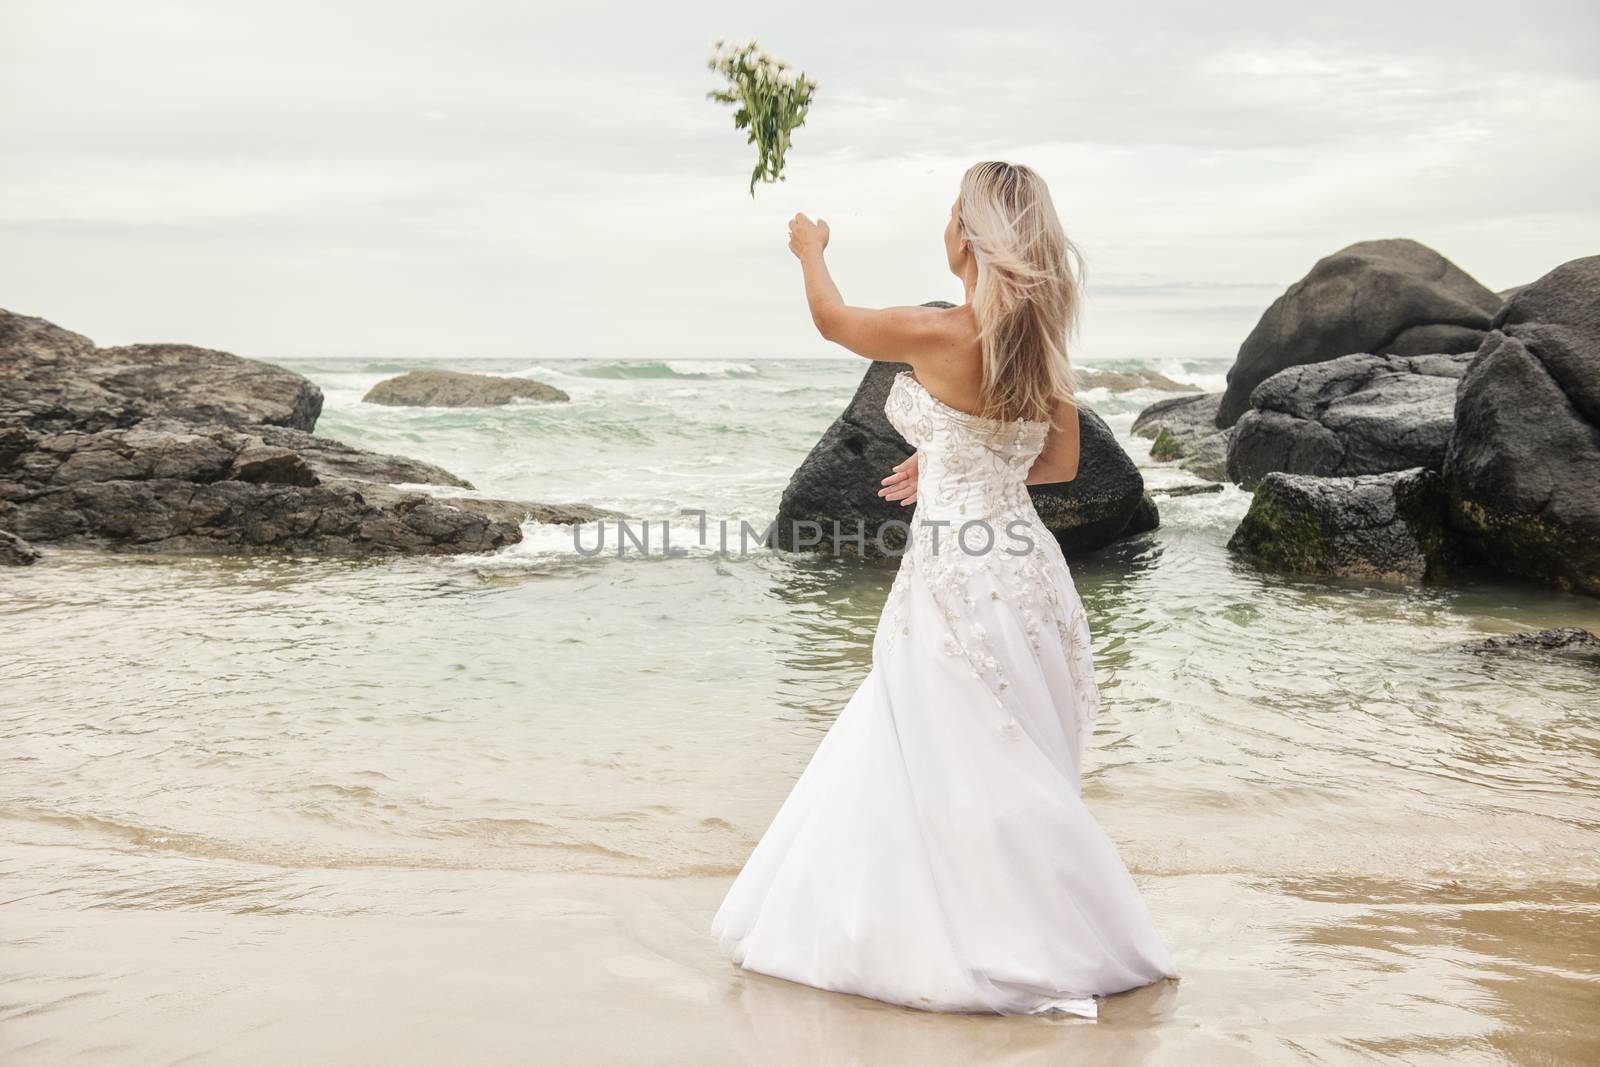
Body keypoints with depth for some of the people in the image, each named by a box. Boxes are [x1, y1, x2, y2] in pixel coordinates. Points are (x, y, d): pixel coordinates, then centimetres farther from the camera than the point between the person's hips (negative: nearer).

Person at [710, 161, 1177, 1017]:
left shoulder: (939, 335, -15)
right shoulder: (1040, 337, 5)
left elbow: (830, 318, 3)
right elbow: (1061, 462, 15)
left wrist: (810, 249, 24)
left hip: (962, 580, -8)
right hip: (1022, 568, 8)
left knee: (984, 777, 2)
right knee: (905, 760, 19)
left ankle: (1057, 952, 9)